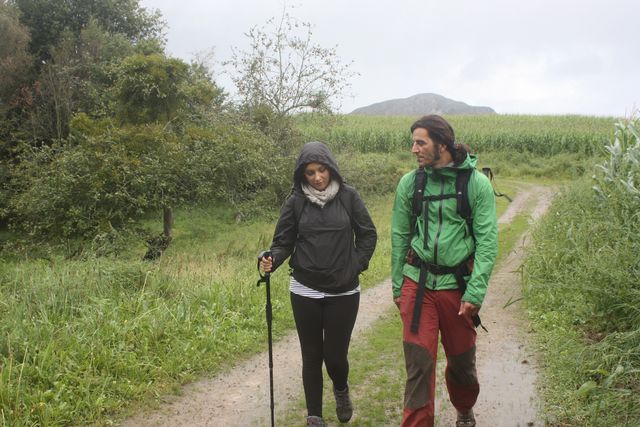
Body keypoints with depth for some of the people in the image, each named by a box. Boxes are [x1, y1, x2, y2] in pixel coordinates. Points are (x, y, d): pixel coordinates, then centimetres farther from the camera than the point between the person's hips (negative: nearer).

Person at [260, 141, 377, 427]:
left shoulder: (348, 196, -3)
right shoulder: (296, 201, -2)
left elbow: (367, 235, 6)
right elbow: (284, 242, 0)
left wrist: (357, 266, -1)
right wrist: (272, 261, -19)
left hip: (344, 292, 0)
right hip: (306, 292, 1)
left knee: (335, 354, 3)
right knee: (312, 355, 8)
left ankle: (341, 390, 38)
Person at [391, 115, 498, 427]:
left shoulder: (477, 183, -7)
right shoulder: (409, 183, 0)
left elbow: (487, 241, -9)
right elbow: (399, 237, 7)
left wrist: (475, 292, -14)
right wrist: (397, 286, 8)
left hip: (457, 284, -1)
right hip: (417, 284, 1)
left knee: (462, 360, 16)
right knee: (419, 362, -3)